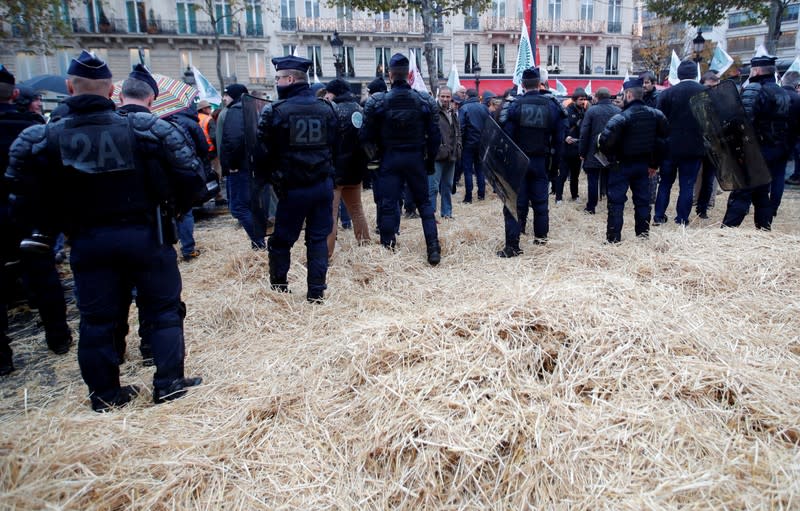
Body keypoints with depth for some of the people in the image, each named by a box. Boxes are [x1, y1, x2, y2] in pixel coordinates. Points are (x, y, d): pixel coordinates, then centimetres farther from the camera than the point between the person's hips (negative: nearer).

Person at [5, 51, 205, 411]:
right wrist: (174, 207, 9)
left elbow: (26, 202, -1)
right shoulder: (144, 128, -8)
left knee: (96, 319, 14)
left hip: (87, 242, 2)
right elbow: (190, 178, -7)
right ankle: (169, 383, 14)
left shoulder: (44, 139, -4)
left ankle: (105, 395, 25)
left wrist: (52, 228, 15)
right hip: (145, 235, -1)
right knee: (163, 310, 12)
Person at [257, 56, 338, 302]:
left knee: (281, 239, 12)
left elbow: (265, 151, -6)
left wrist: (269, 177, 9)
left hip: (293, 188, -4)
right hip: (323, 184, 4)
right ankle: (316, 292, 13)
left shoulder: (276, 111, -11)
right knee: (318, 239, 11)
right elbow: (334, 146, 10)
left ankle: (279, 288, 23)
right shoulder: (326, 108, 3)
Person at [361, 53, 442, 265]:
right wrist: (430, 161, 9)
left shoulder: (377, 102, -6)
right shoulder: (425, 102, -3)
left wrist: (375, 154, 12)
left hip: (389, 159, -1)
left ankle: (387, 250, 7)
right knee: (424, 203, 11)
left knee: (388, 205, 4)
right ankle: (433, 249, 6)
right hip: (416, 158, 1)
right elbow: (434, 136, -1)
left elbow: (367, 136, -3)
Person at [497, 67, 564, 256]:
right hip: (541, 161, 3)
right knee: (540, 200, 17)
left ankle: (512, 245, -5)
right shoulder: (551, 106, 1)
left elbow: (506, 134, -10)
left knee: (514, 203, -1)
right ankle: (541, 236, 29)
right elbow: (559, 136, 4)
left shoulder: (515, 105, -8)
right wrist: (555, 156, 13)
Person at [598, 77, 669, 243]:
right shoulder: (655, 114, 0)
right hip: (643, 164, 6)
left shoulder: (622, 117, -20)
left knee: (616, 201, 0)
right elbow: (663, 137, 5)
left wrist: (607, 154, -8)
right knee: (642, 200, 13)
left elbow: (606, 139, -30)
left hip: (622, 164, -6)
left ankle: (613, 237, 0)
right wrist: (654, 163, 11)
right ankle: (643, 234, 20)